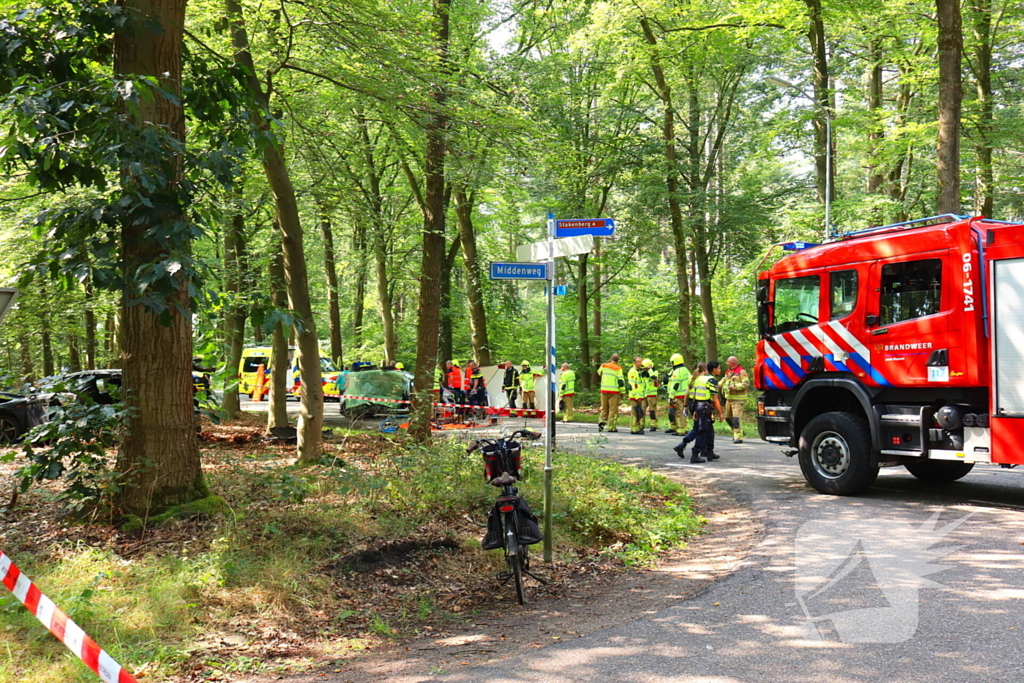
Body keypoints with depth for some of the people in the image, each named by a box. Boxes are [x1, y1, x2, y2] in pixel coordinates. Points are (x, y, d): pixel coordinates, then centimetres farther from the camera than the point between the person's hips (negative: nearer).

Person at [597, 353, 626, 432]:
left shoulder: (604, 366, 5)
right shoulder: (618, 368, -7)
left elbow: (599, 372, 26)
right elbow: (621, 381, -8)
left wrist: (608, 362, 23)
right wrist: (622, 392, 0)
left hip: (604, 390, 4)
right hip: (614, 391, -4)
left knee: (604, 408, 15)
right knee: (613, 409, 2)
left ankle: (601, 421, -4)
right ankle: (611, 427, 2)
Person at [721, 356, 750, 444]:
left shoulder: (741, 371, -9)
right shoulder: (728, 372, 17)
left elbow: (746, 383, -18)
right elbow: (724, 381, 28)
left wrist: (735, 386, -24)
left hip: (738, 399, -9)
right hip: (729, 398, 9)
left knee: (736, 418, -16)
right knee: (728, 417, 15)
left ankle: (738, 437, -15)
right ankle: (736, 433, 33)